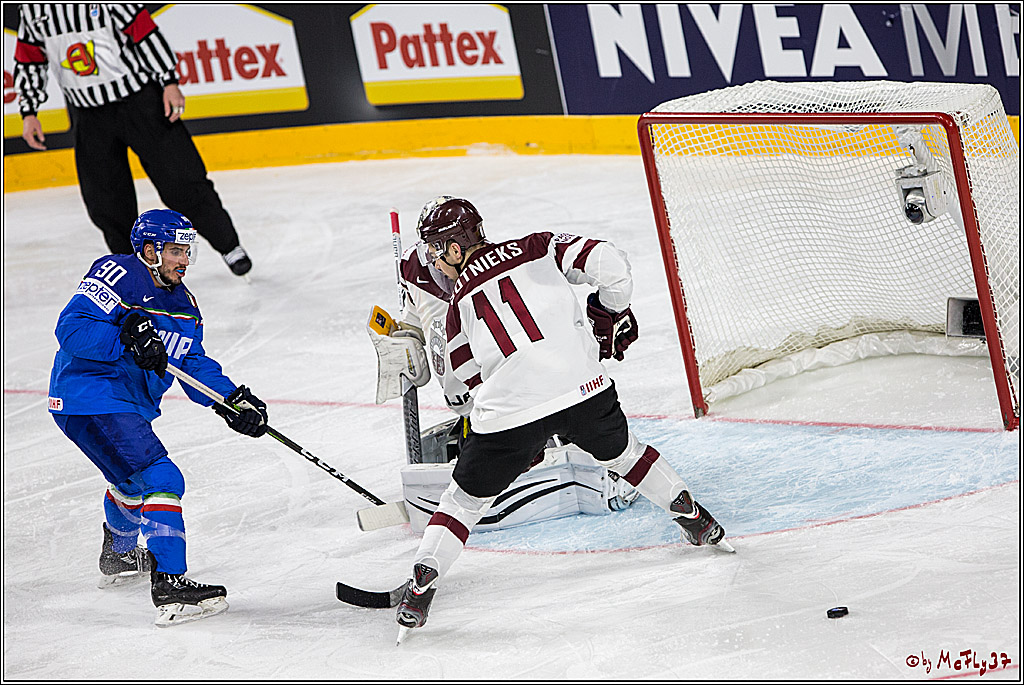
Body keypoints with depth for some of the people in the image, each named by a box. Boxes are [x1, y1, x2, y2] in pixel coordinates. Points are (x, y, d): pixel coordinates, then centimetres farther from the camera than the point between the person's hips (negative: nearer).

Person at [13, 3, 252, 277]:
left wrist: (170, 82, -14)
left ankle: (229, 246, 13)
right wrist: (29, 112, 4)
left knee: (181, 180, -3)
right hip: (88, 115, 4)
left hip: (140, 97, -4)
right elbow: (29, 61, 11)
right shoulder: (30, 9, 1)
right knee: (105, 202, -2)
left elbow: (145, 32, -11)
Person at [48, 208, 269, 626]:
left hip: (132, 404, 11)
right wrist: (127, 341, -32)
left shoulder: (182, 305, 11)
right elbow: (71, 329, -24)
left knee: (133, 481, 33)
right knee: (159, 479, -20)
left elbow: (195, 365, 9)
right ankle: (170, 587, -25)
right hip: (89, 399, -11)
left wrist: (232, 400, -6)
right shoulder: (118, 275, -17)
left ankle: (119, 557, 59)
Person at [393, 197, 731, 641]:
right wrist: (612, 314, 19)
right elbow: (608, 263, 1)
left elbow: (461, 390, 17)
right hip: (583, 385, 2)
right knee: (621, 453, 31)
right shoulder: (539, 249, 12)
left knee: (465, 498, 13)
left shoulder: (460, 305, 12)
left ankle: (420, 587, 3)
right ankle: (696, 522, 38)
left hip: (510, 411, -2)